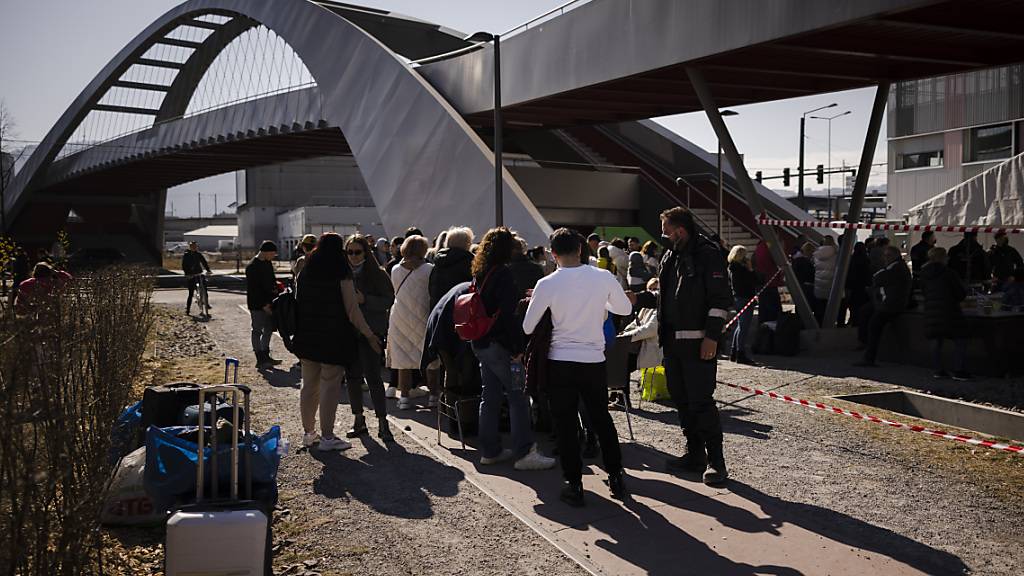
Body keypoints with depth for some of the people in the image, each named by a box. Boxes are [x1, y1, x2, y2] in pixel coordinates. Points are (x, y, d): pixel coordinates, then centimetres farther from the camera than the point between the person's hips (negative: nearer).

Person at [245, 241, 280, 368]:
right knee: (258, 331, 0)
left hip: (268, 304, 9)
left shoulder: (267, 263, 10)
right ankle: (260, 359, 5)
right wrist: (263, 305, -20)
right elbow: (253, 289, -19)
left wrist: (275, 285, 0)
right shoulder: (252, 266, -17)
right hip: (257, 305, -9)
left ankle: (265, 356, 23)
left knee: (269, 329, 14)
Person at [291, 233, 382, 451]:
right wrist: (369, 335, -5)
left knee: (309, 385, 14)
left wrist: (300, 333, 18)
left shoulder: (304, 274, 6)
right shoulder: (342, 276, -12)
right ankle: (327, 437, 1)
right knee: (330, 387, -1)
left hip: (307, 339, 6)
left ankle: (308, 433, 25)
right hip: (334, 339, -6)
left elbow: (298, 304, 10)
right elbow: (352, 310, -13)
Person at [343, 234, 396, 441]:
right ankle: (358, 420, 20)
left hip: (370, 330, -5)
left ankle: (382, 422, -4)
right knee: (352, 376, 9)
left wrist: (364, 299, -19)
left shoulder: (377, 273, -2)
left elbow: (388, 300, -7)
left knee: (372, 376, -9)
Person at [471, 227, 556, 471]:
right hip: (499, 345, -9)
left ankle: (490, 451, 19)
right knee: (518, 396, -3)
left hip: (480, 343, 9)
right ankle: (524, 453, -2)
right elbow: (508, 314, -20)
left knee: (490, 396, 13)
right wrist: (518, 347, -18)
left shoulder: (479, 273, 11)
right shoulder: (503, 273, -15)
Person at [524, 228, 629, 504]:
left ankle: (574, 484, 10)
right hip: (594, 360, 2)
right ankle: (615, 476, 24)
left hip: (560, 361, -2)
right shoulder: (604, 278, -7)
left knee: (565, 425, 8)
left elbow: (528, 327, -3)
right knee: (602, 419, 18)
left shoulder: (547, 284, -11)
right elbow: (625, 308, 10)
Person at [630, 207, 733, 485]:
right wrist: (638, 298, 11)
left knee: (701, 401, -7)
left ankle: (716, 461, 4)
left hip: (699, 343, -9)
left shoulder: (707, 254, -11)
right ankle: (695, 454, 24)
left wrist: (712, 336, -19)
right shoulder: (671, 257, 15)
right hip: (673, 341, 9)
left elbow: (721, 299, -15)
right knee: (681, 399, 13)